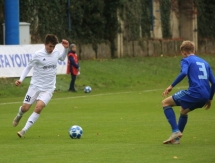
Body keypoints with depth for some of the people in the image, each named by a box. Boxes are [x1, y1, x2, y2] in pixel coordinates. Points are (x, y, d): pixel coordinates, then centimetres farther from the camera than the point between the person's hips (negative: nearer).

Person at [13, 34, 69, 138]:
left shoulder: (56, 53, 2)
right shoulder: (38, 55, -11)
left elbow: (62, 58, 26)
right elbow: (28, 67, -1)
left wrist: (66, 49, 9)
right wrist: (21, 79, -12)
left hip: (48, 89, 1)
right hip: (35, 86, -1)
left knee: (39, 107, -20)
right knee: (25, 108, 1)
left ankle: (24, 130, -13)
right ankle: (19, 115, 41)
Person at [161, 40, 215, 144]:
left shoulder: (186, 60, 5)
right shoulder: (204, 62, 25)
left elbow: (183, 73, -18)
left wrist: (171, 86, -14)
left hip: (194, 92, -8)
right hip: (205, 96, 8)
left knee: (165, 103, 5)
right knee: (183, 111, 33)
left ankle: (176, 131, -7)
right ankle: (176, 138, 31)